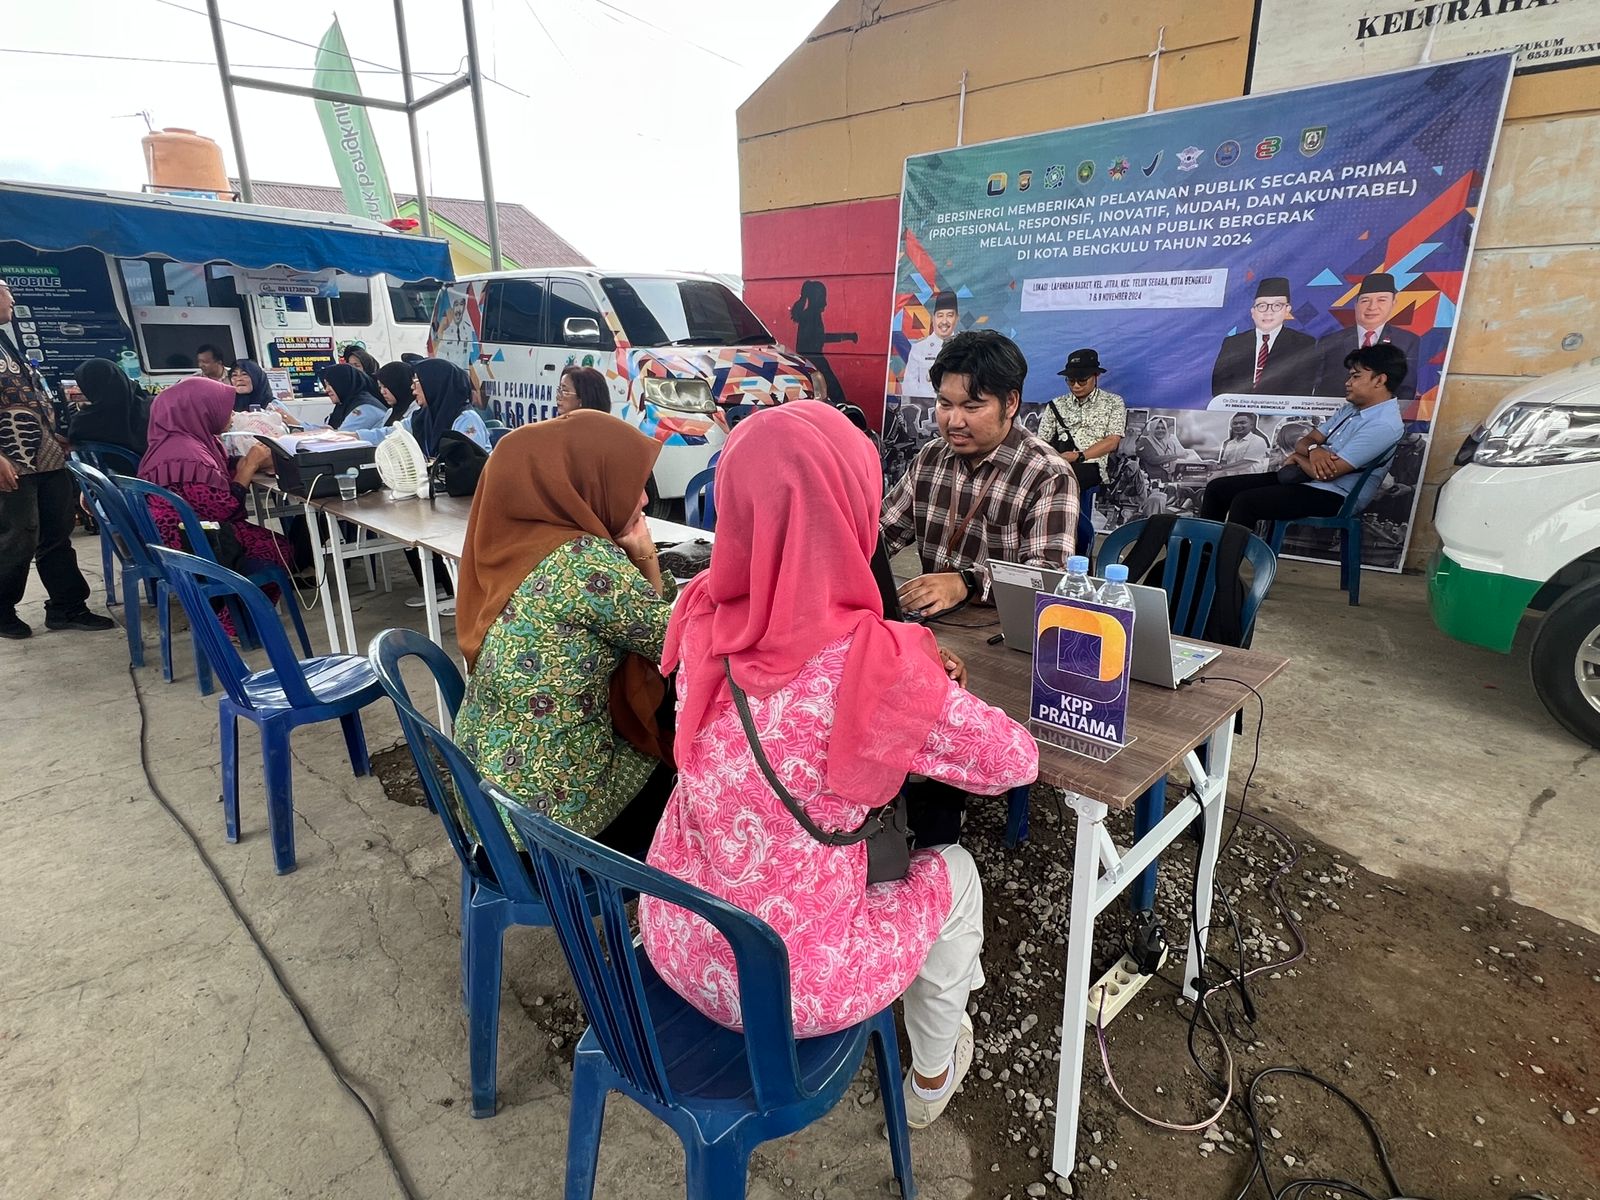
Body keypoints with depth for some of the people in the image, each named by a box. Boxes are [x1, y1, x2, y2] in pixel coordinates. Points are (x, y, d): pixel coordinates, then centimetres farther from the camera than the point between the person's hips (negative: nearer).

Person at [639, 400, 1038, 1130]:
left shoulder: (702, 622, -13)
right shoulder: (878, 667, -28)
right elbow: (1015, 762, -11)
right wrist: (921, 684, 5)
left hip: (676, 945, 5)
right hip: (790, 985, -4)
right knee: (954, 872, 21)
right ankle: (931, 1077, 45)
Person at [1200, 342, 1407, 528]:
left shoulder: (1384, 425, -15)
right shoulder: (1350, 408, 15)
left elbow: (1327, 473, -22)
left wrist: (1299, 457, -1)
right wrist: (1313, 450, -13)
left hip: (1333, 496, -10)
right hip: (1304, 478, 10)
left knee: (1244, 501, -30)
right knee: (1218, 488, -1)